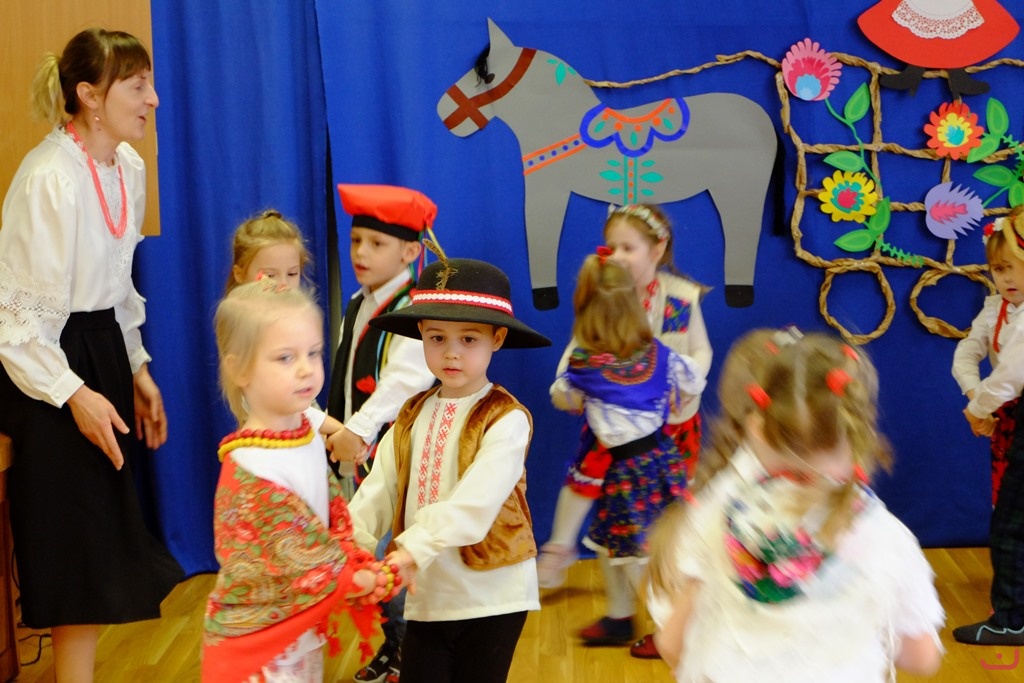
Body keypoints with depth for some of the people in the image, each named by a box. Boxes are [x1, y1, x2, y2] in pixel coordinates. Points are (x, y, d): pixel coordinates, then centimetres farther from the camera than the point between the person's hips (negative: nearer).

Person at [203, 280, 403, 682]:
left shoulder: (306, 434, -2)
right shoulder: (251, 471, -27)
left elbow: (334, 516, 7)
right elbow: (305, 556, -24)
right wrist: (374, 580, -16)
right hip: (258, 642, -7)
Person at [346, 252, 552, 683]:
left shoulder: (506, 420, -12)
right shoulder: (413, 416, 6)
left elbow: (475, 503, -25)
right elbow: (378, 491, -2)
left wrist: (413, 549, -35)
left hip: (491, 597, -4)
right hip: (426, 596, 5)